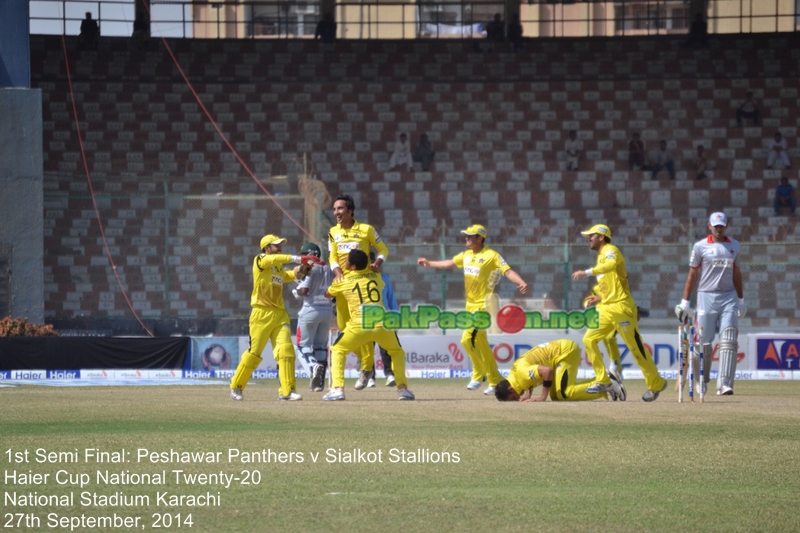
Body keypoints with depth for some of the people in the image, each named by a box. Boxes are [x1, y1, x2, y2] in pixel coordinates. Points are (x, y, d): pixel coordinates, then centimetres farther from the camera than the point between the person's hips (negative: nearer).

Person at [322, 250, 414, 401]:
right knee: (397, 352, 29)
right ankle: (402, 388, 13)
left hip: (359, 326, -2)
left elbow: (328, 294, 32)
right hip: (382, 325, 2)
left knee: (337, 351, 21)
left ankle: (337, 389, 4)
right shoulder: (376, 276, 19)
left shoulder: (343, 281, 11)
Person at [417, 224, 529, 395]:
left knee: (468, 339, -17)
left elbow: (508, 271, -21)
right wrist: (430, 264, 28)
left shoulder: (491, 255, -11)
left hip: (484, 305, -8)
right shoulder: (466, 255, 10)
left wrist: (521, 283, -37)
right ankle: (496, 380, 21)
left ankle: (479, 373, -1)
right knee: (482, 345, 11)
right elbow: (449, 264, 25)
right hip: (470, 305, 8)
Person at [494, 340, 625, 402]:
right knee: (556, 396, 6)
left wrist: (543, 397, -25)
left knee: (564, 393, -19)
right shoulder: (514, 371, 5)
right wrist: (528, 394, 8)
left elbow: (547, 371, -33)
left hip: (567, 350, -10)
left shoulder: (522, 372, -25)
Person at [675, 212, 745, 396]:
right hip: (706, 296, -2)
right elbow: (692, 274, 2)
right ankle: (702, 381, 18)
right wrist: (685, 302, -2)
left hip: (728, 297, 2)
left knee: (729, 342, -11)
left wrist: (741, 300, 19)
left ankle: (724, 385, -17)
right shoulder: (700, 246, 1)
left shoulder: (734, 246, 12)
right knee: (703, 342, -1)